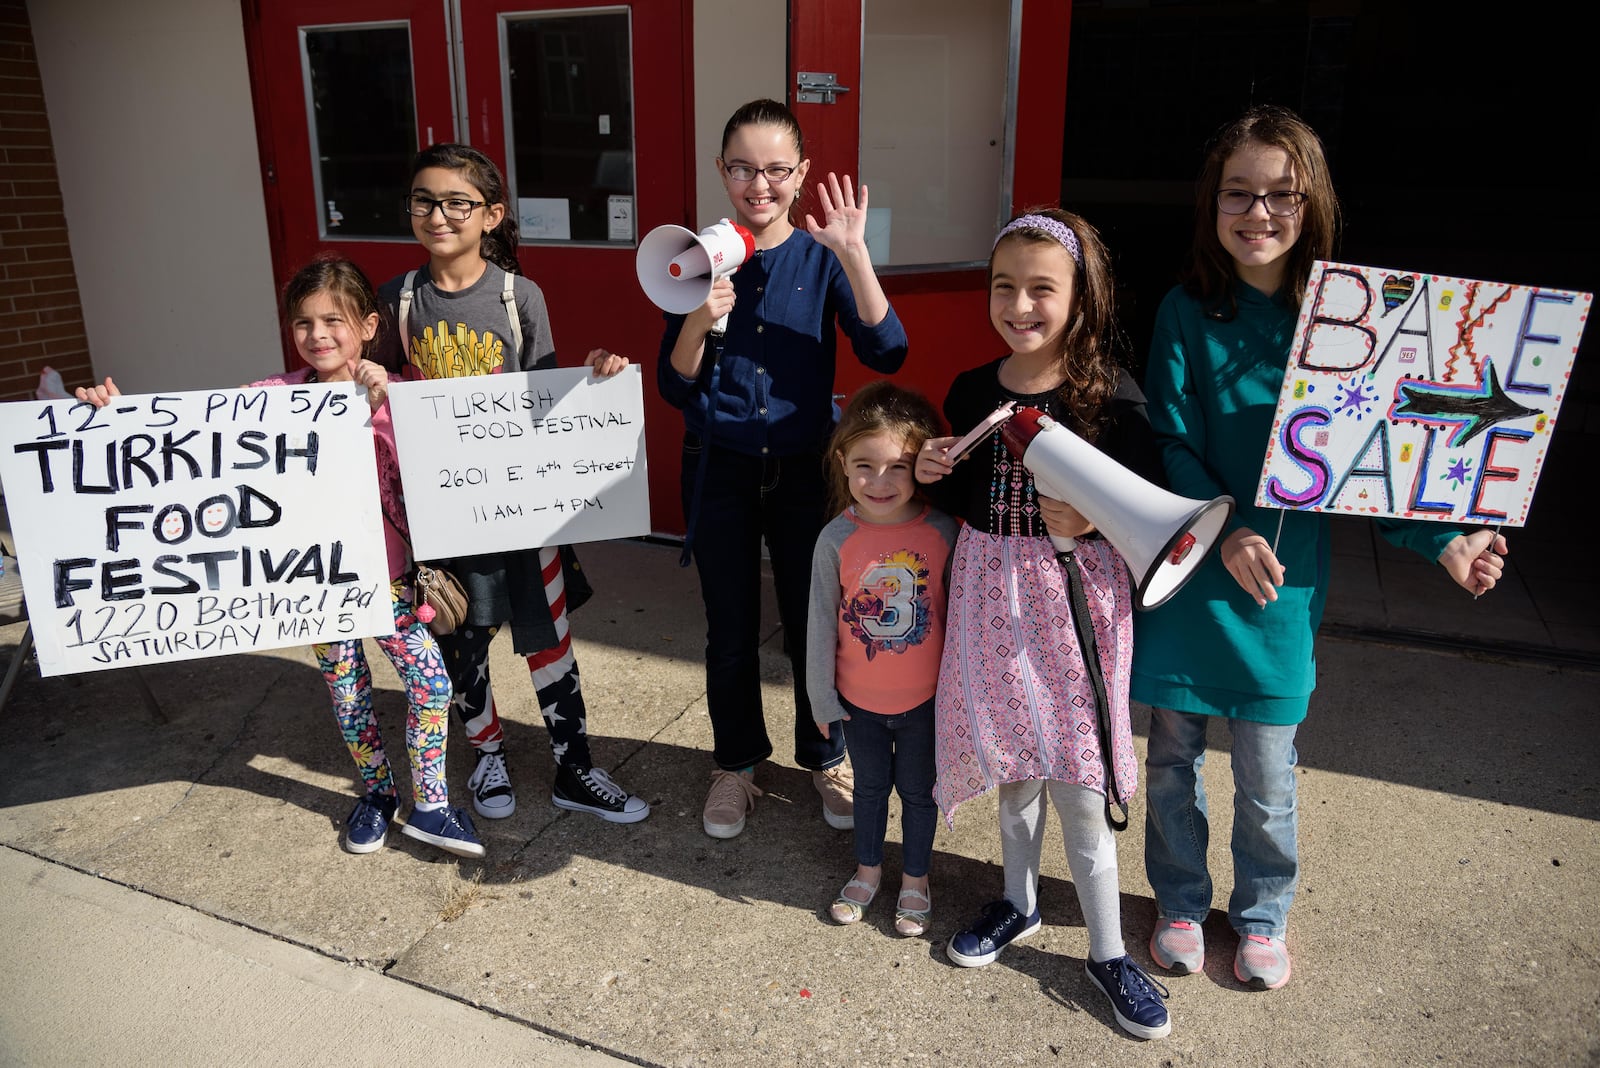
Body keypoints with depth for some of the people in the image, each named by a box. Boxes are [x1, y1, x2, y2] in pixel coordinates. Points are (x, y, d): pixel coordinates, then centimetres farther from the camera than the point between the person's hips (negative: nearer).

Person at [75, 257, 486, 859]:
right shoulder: (275, 397, -5)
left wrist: (380, 407, -31)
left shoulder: (392, 397, -8)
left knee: (431, 681, -5)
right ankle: (377, 793, 37)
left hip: (385, 572, -1)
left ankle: (429, 805, 14)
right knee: (347, 691, 14)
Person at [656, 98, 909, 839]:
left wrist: (855, 256, -25)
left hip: (805, 466, -1)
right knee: (730, 633, 13)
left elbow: (886, 354, -17)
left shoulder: (821, 256, -4)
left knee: (815, 626, 10)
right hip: (720, 471, 1)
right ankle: (736, 763, 34)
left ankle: (825, 756, 34)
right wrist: (700, 322, -20)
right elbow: (675, 388, -3)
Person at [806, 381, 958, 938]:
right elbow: (821, 623, -6)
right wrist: (822, 697, -1)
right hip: (858, 700, 1)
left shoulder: (942, 531, -16)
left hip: (925, 698, -1)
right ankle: (868, 870, 45)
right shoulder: (837, 539, -15)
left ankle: (915, 879, 41)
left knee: (918, 790, 19)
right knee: (870, 785, 22)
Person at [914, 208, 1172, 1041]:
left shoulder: (1112, 398, -11)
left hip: (1076, 600, -4)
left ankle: (1107, 952, 25)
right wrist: (935, 476, -8)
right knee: (1012, 762, 18)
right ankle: (1018, 902, 41)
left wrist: (1092, 524, -27)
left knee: (1077, 779, 4)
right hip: (990, 595, 4)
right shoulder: (970, 392, 2)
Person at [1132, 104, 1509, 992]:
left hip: (1284, 583, 0)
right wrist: (1224, 533, -23)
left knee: (1266, 775, 12)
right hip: (1186, 568, 0)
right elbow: (1170, 444, -10)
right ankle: (1179, 902, 37)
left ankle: (1263, 913, 37)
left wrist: (1445, 544, -6)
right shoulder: (1187, 313, -6)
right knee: (1173, 758, 14)